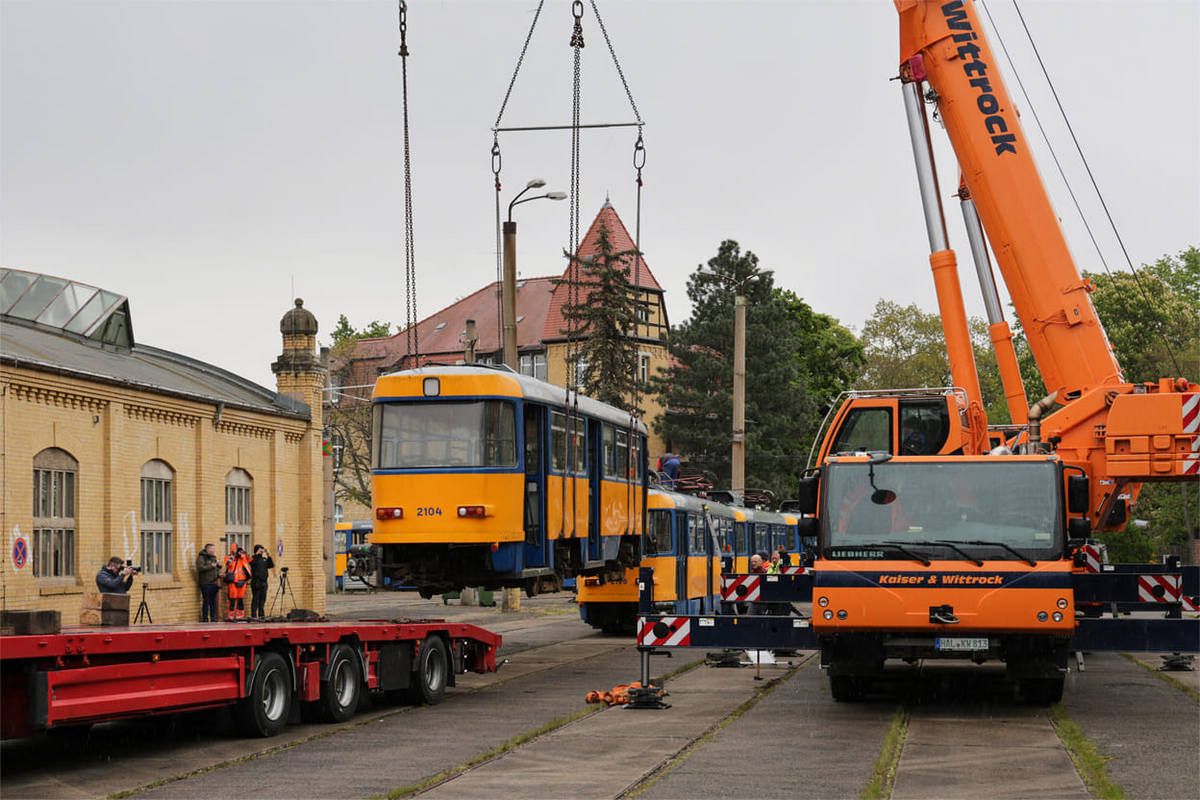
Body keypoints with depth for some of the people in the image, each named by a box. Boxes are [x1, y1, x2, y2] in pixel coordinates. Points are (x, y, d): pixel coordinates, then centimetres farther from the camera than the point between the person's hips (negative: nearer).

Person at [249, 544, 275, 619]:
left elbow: (272, 565, 8)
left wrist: (269, 556, 0)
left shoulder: (264, 559, 15)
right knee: (255, 599, -6)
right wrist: (257, 554, -24)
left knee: (263, 599, 8)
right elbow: (252, 563, -24)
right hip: (256, 583, -6)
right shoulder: (254, 559, -3)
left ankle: (261, 615, 13)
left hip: (264, 582, 6)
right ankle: (254, 615, -6)